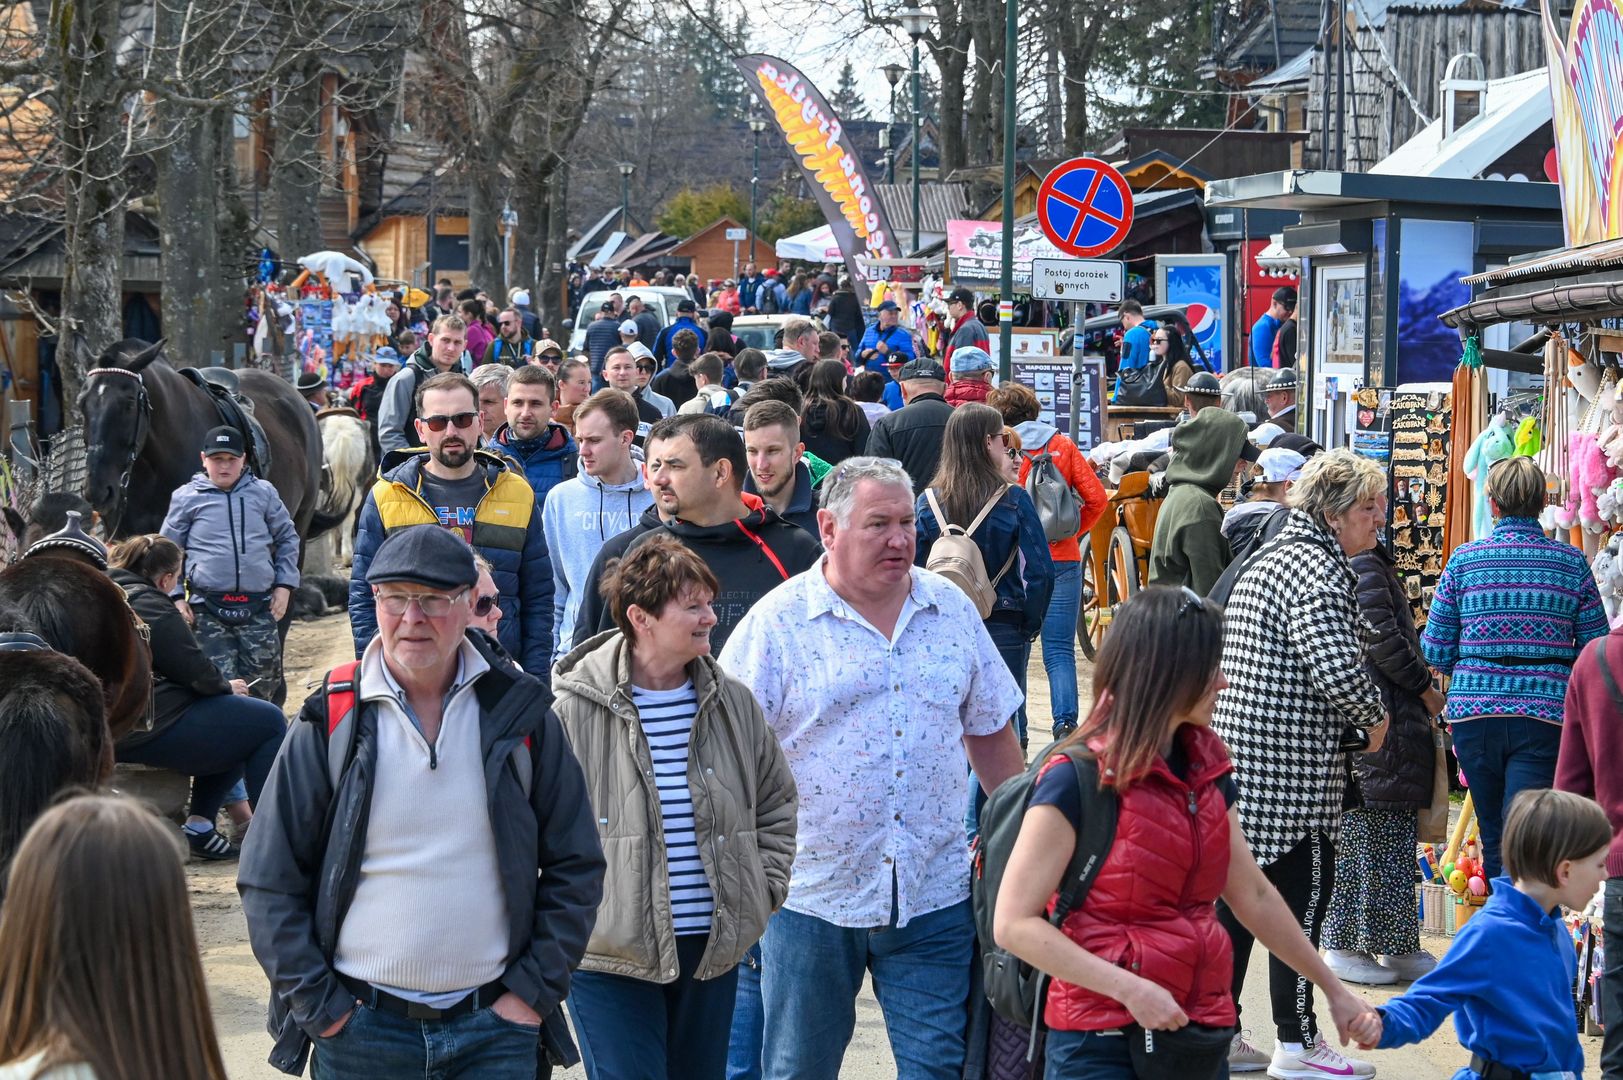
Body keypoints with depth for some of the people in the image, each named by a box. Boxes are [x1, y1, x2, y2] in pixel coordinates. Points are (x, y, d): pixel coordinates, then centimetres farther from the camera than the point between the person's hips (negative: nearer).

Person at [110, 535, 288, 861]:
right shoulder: (148, 604, -13)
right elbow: (196, 671, -12)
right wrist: (226, 687, 8)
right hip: (150, 730, -11)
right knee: (268, 721, -3)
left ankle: (200, 823, 19)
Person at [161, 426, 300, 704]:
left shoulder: (263, 493, 10)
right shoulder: (186, 497, 6)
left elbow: (288, 539, 19)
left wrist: (284, 585, 9)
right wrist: (176, 598, 2)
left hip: (259, 607, 1)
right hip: (208, 608, -1)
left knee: (264, 683, 1)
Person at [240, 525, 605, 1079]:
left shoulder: (520, 715, 3)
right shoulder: (330, 723, -1)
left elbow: (575, 867, 7)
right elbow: (269, 882, 2)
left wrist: (535, 990, 0)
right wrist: (319, 1006, -4)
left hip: (496, 1031, 1)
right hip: (360, 1030, 0)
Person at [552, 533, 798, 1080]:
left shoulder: (732, 702, 6)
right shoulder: (574, 708, -10)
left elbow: (777, 804, 18)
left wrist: (765, 891, 8)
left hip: (713, 948, 5)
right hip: (609, 954, -5)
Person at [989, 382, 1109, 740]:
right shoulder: (1063, 446, 5)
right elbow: (1096, 498, 0)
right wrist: (1074, 532, 12)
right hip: (1062, 560, 2)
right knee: (1059, 650, 2)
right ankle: (1065, 722, -12)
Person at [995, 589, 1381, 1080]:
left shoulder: (1206, 768, 8)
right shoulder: (1077, 779, -14)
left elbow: (1253, 895, 17)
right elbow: (1014, 924, -16)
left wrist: (1333, 989, 21)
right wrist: (1130, 989, -21)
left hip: (1200, 1027, 6)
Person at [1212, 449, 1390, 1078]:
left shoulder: (1268, 559, 18)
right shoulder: (1317, 571, -14)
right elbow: (1338, 669, -26)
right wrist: (1375, 717, -6)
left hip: (1235, 755, 10)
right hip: (1292, 767, -10)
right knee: (1305, 892, 0)